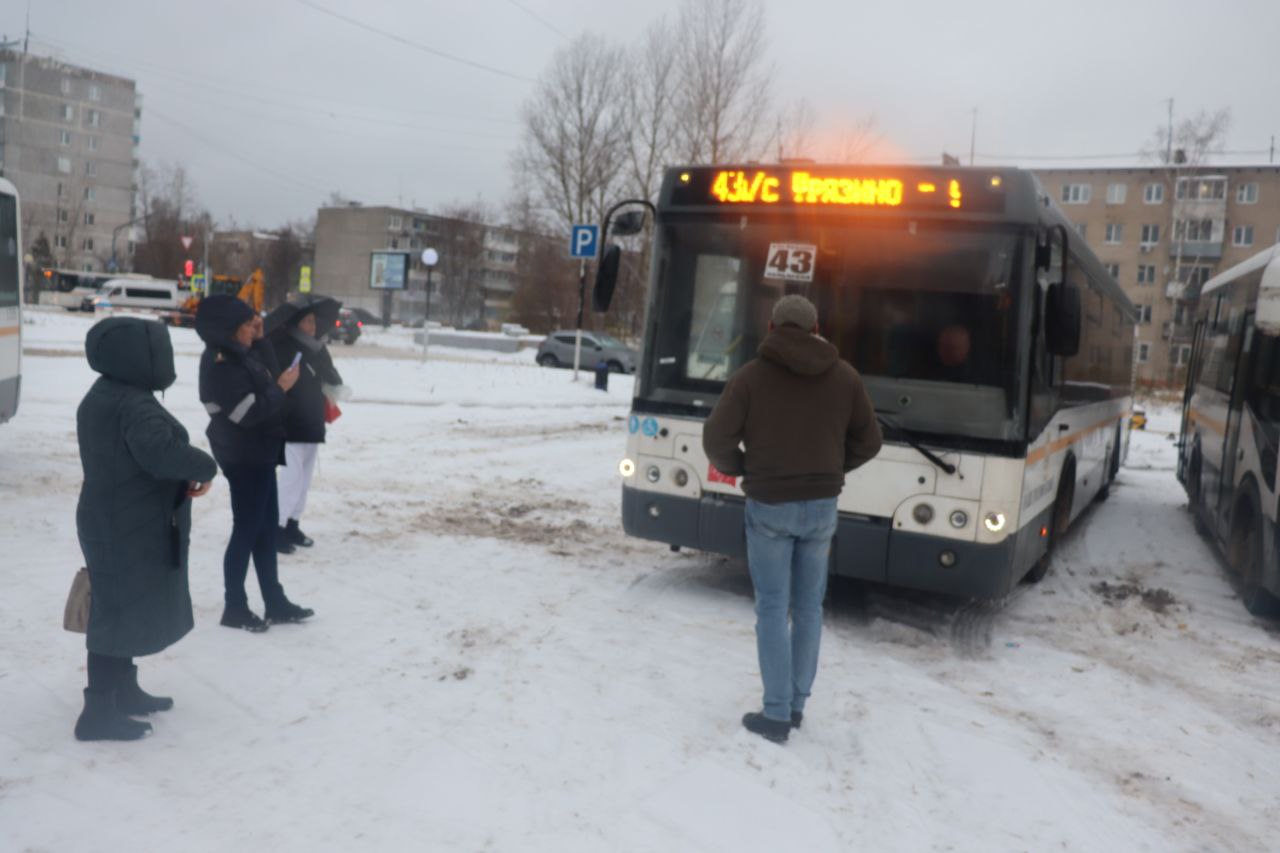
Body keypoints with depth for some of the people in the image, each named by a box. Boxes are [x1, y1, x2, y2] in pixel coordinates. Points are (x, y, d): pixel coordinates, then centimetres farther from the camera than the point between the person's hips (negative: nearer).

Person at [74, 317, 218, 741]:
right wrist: (204, 468, -21)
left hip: (116, 523, 10)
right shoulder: (133, 403, -22)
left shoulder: (102, 397, 12)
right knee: (120, 612, -2)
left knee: (123, 610, 20)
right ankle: (99, 712, 7)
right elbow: (160, 451, -37)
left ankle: (123, 690, 34)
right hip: (129, 530, -10)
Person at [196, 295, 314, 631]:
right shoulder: (221, 365, -21)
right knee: (247, 530, 1)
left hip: (258, 453, 10)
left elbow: (267, 374, 13)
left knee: (266, 528, 14)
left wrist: (260, 340, 2)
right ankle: (235, 608, 14)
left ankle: (275, 602, 23)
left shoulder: (237, 353, 6)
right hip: (244, 457, -10)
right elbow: (249, 413, -25)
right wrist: (281, 388, -14)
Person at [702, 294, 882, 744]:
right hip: (821, 506, 3)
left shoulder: (750, 375, -6)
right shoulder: (844, 376, 3)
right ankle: (796, 704, 24)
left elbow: (717, 439, -9)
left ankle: (776, 716, 7)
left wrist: (739, 468, 11)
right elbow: (868, 441, 7)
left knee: (772, 610, 5)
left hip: (768, 507, -3)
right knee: (808, 608, 15)